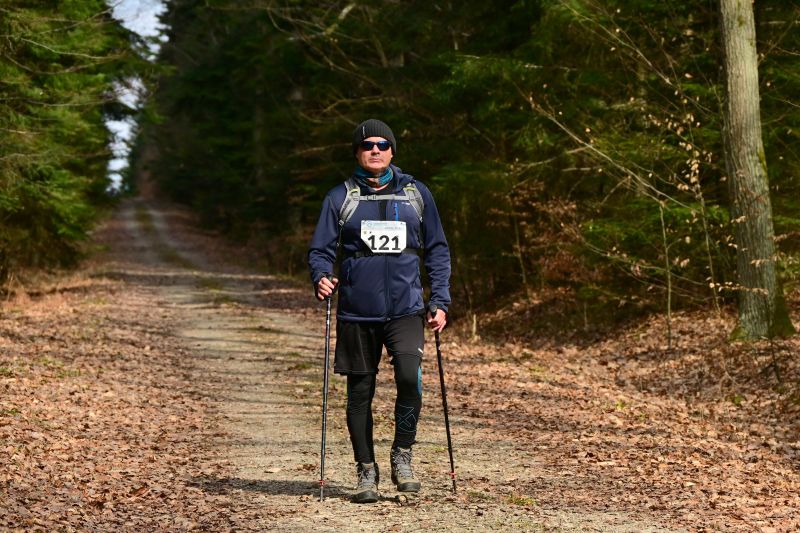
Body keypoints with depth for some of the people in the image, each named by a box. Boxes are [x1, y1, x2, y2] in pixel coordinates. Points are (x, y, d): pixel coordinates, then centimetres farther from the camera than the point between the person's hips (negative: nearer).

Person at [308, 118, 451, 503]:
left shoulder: (416, 194, 9)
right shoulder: (341, 197, 5)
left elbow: (437, 250, 13)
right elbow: (321, 250, 6)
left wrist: (440, 301, 5)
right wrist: (321, 278, -16)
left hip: (406, 308, 0)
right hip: (356, 312, 0)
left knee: (410, 377, -20)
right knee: (360, 392, 5)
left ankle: (402, 454, 1)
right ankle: (366, 471, 19)